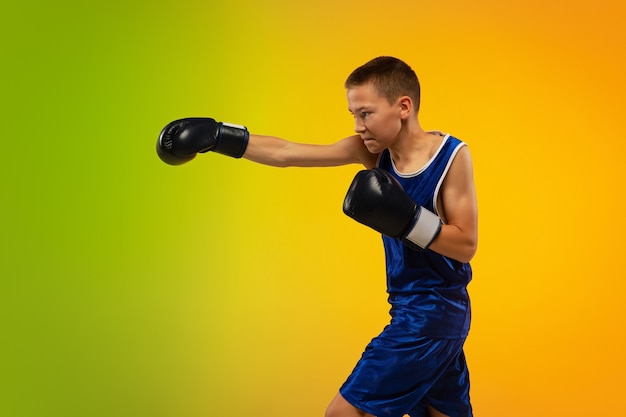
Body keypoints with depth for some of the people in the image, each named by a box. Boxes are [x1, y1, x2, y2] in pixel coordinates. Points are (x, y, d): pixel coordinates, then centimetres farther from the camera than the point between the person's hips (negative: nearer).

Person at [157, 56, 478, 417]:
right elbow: (285, 153, -3)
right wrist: (218, 136, -7)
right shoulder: (373, 150, -2)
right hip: (412, 310, 6)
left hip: (433, 313, -6)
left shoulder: (453, 156, -16)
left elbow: (466, 245, -17)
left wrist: (406, 219, -29)